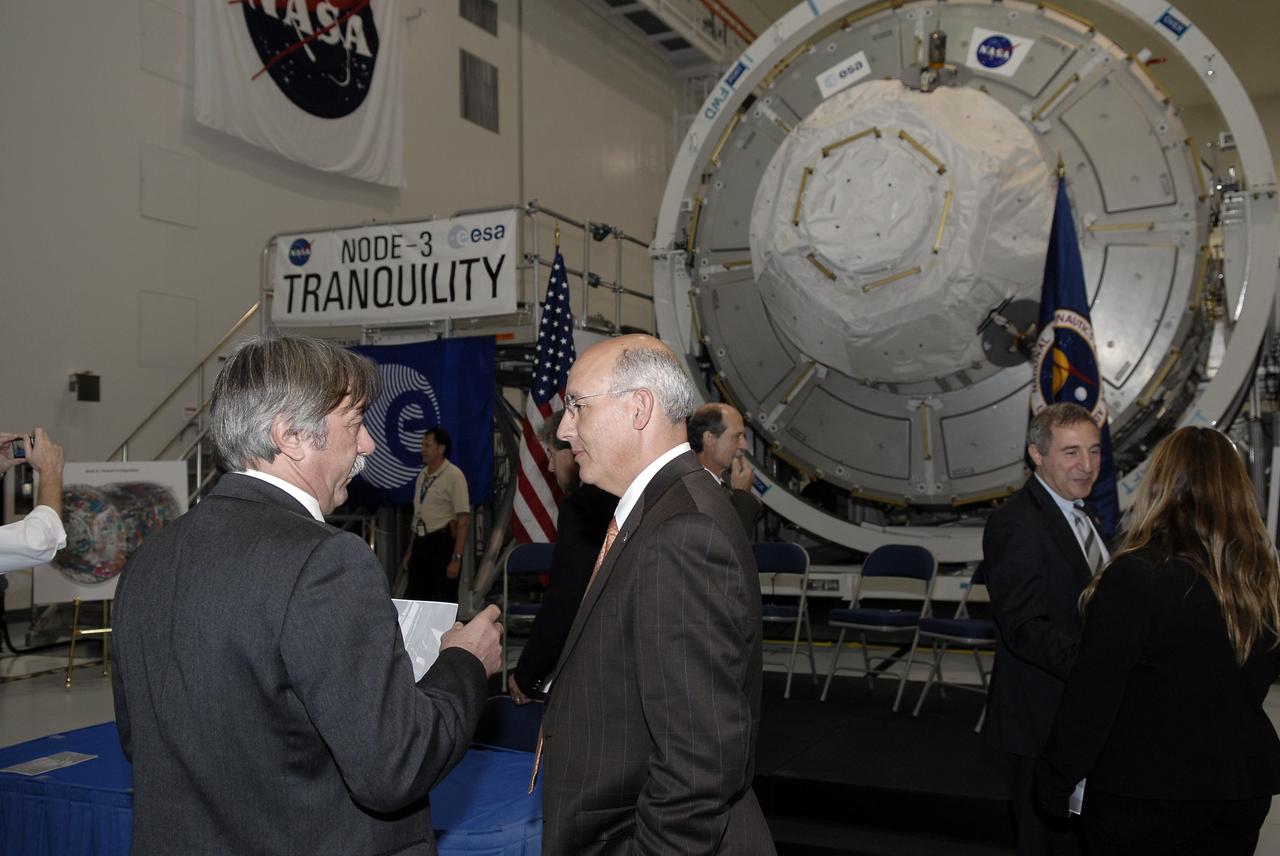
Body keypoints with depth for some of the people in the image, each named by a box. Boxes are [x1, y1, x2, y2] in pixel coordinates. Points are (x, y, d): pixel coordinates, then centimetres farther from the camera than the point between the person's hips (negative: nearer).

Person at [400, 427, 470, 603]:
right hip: (421, 542, 8)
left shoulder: (453, 476, -11)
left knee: (444, 602, -2)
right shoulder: (422, 476, 12)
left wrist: (456, 558, -21)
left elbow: (464, 521, -16)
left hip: (443, 542, -7)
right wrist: (409, 552, 19)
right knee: (414, 599, 10)